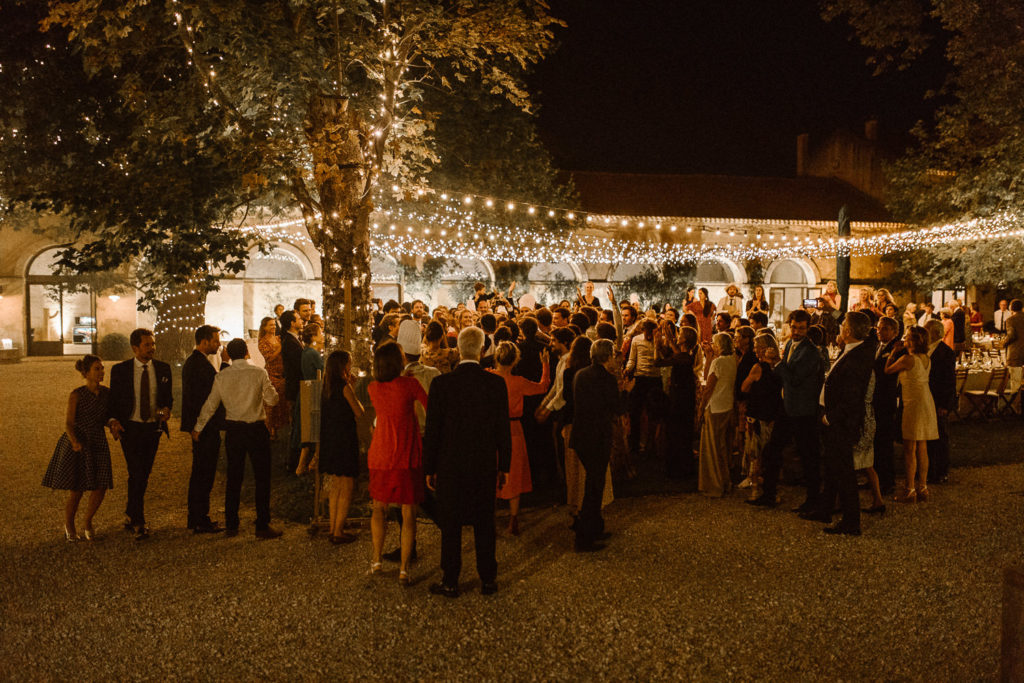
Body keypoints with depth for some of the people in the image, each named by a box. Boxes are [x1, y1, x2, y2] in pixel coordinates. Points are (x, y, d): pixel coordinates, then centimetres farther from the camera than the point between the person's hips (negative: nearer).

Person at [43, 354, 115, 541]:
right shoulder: (76, 395, -11)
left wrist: (114, 427, -7)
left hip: (98, 444, 4)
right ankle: (69, 525, 27)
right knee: (76, 491, 0)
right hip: (76, 445, -4)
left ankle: (87, 523, 23)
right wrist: (74, 441, -29)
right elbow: (68, 423, -12)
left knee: (101, 488, -2)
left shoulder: (106, 393, 2)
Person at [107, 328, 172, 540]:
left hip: (153, 428, 3)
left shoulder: (163, 369, 4)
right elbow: (113, 398, 4)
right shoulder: (120, 370, -1)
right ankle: (138, 523, -4)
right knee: (137, 475, -10)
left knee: (144, 475, 12)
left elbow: (168, 396, 12)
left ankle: (130, 515, 30)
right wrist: (114, 419, -13)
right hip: (130, 428, -3)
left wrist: (166, 408, -10)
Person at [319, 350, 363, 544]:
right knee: (347, 487, 0)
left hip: (329, 441, 8)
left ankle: (333, 528, 23)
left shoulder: (327, 387, 9)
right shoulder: (344, 387, -15)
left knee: (336, 485, 18)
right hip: (344, 441, -8)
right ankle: (338, 532, 3)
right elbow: (359, 413, -8)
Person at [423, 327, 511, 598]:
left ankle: (450, 582, 17)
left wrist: (429, 468, 3)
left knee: (451, 525, 9)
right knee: (484, 523, 13)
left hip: (450, 465, -2)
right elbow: (503, 429, -1)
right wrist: (504, 466, 10)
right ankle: (488, 579, 23)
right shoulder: (496, 383, -6)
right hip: (485, 465, 2)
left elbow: (432, 430, -7)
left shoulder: (441, 384, -11)